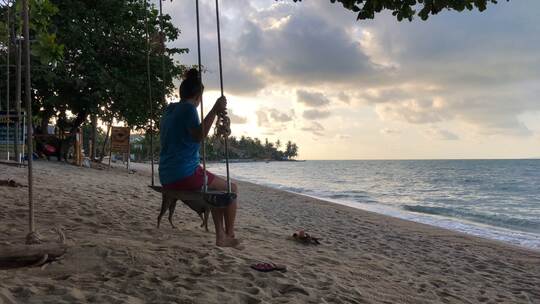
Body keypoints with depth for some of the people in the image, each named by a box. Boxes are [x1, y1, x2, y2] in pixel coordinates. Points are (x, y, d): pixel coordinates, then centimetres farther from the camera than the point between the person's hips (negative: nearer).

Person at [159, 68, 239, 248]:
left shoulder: (170, 109, 14)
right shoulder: (188, 108, -11)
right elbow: (199, 135, -26)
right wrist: (215, 111, -27)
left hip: (167, 178, 9)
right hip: (185, 175, -9)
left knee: (217, 189, 27)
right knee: (231, 189, 9)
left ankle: (221, 236, 21)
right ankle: (229, 236, 15)